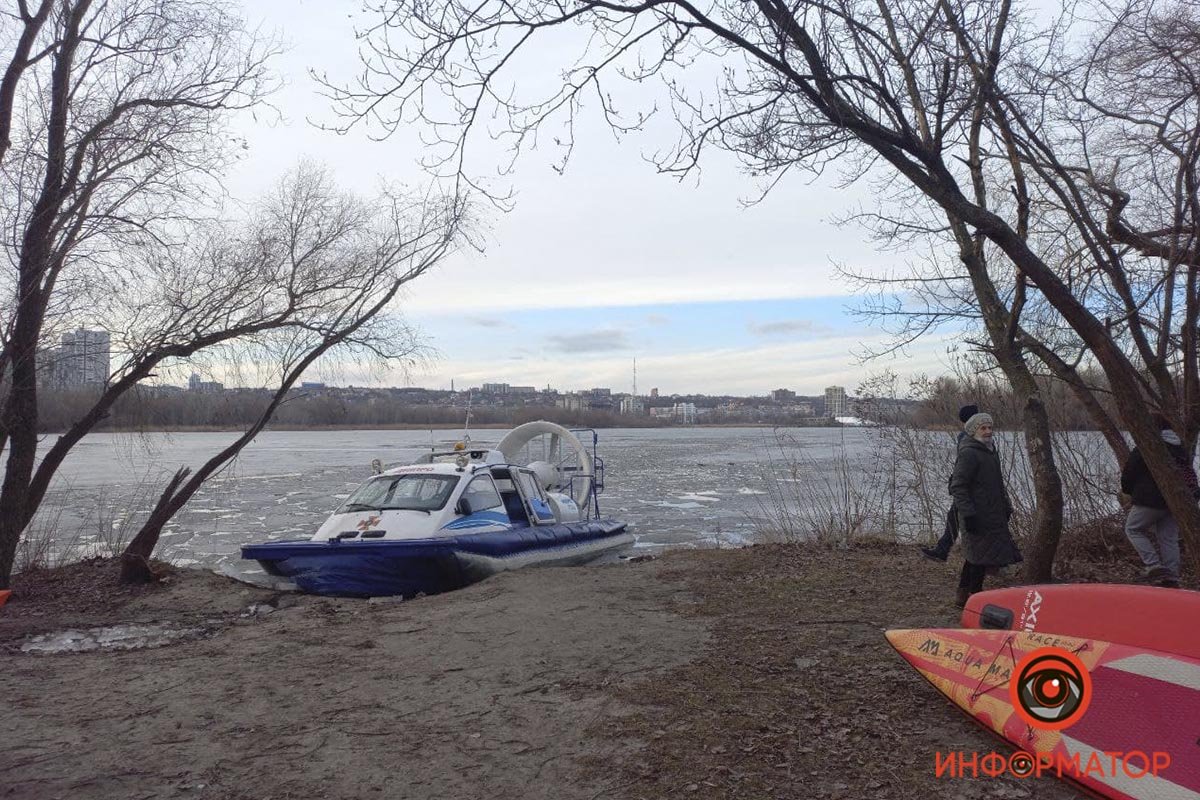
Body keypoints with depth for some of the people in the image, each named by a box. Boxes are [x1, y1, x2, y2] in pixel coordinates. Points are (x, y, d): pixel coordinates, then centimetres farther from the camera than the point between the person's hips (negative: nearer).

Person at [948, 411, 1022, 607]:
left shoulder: (990, 451, 17)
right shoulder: (968, 453, -15)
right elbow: (958, 487, -21)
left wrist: (1006, 507, 23)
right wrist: (968, 514, -25)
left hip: (992, 515, 10)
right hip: (977, 517, -10)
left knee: (974, 556, 15)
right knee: (982, 556, -6)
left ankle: (963, 595, 25)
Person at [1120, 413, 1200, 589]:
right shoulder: (1181, 449, 12)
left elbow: (1129, 472, -7)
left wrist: (1128, 489, 11)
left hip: (1150, 500, -7)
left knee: (1133, 529, 8)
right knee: (1169, 538, 11)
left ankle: (1154, 566, -6)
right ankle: (1172, 578, 10)